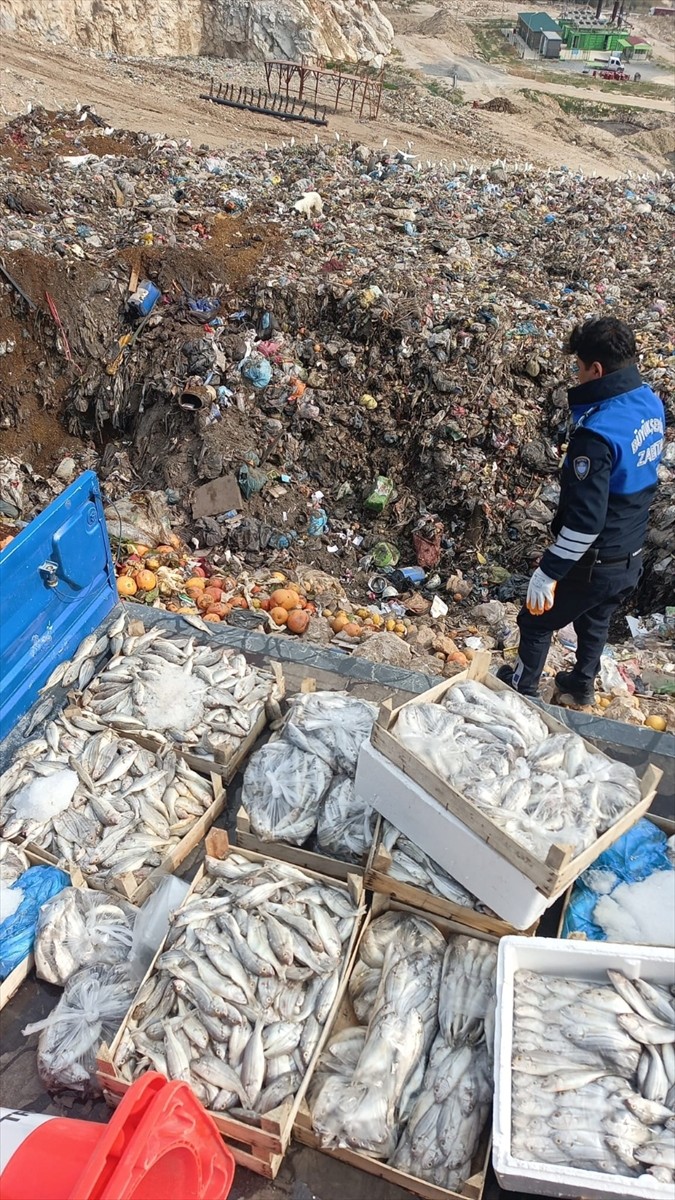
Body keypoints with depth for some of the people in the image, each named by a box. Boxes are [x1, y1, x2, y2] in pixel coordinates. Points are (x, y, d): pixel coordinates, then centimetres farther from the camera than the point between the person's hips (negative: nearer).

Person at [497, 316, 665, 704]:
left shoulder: (597, 433, -32)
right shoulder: (651, 403, -5)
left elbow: (585, 519, -32)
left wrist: (548, 573, -25)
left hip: (594, 563, -8)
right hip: (631, 557, 8)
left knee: (536, 621, 17)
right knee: (596, 619, 31)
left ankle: (522, 687, 39)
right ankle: (583, 683, 52)